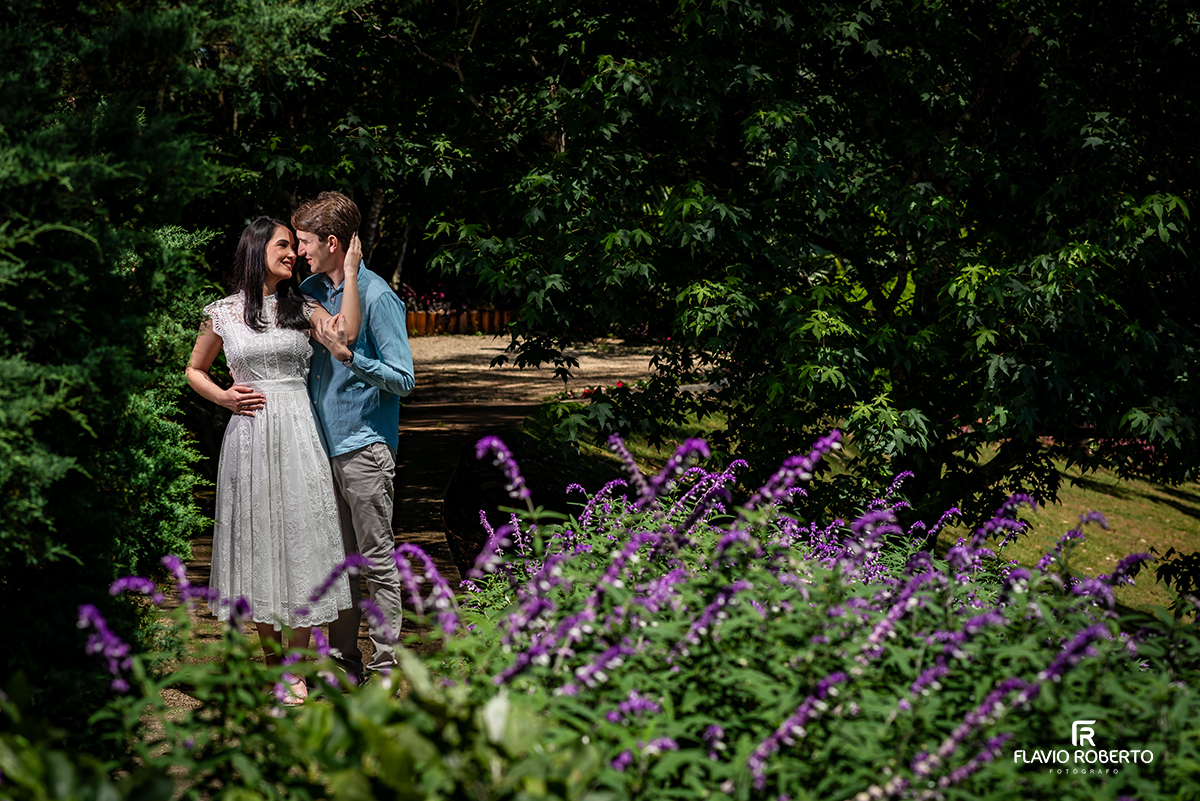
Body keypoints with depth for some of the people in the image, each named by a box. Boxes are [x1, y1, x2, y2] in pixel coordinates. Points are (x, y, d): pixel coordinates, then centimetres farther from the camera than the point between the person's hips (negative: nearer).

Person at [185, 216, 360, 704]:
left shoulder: (301, 308, 6)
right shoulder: (223, 313, 4)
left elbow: (345, 334, -13)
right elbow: (194, 370, 17)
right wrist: (223, 396, -2)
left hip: (297, 432, 1)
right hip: (249, 435, 0)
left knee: (299, 539, -1)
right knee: (257, 540, 5)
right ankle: (271, 661, 18)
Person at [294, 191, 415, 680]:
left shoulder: (377, 297, -12)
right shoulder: (310, 291, 11)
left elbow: (403, 380, -14)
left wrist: (347, 353, -23)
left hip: (365, 447, -7)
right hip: (323, 444, 7)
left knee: (376, 560, -1)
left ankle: (384, 668, 6)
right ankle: (344, 660, 21)